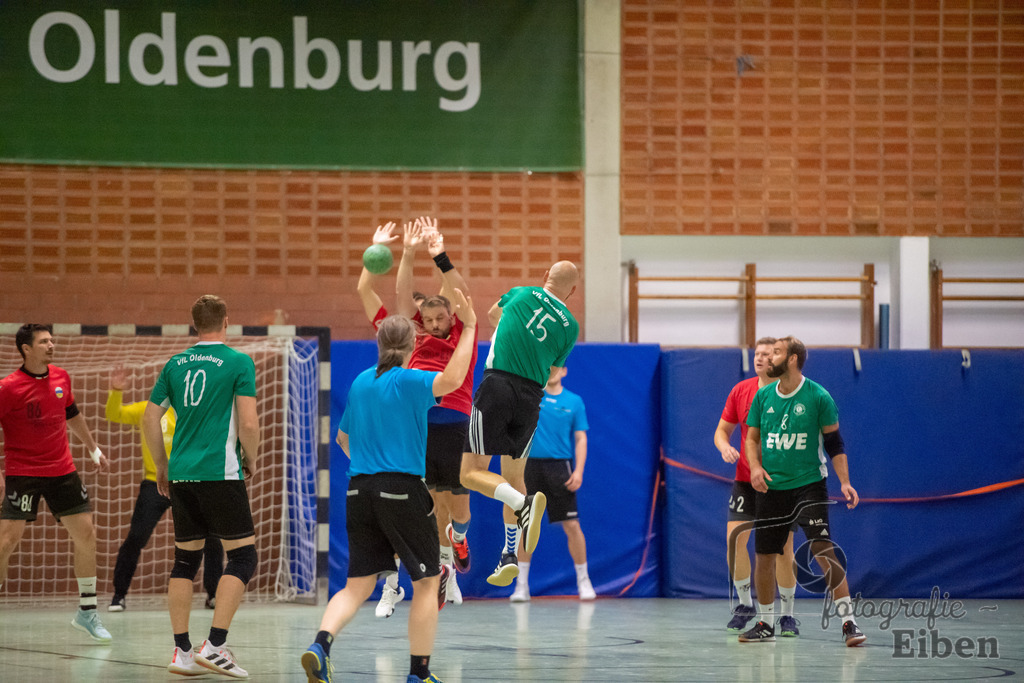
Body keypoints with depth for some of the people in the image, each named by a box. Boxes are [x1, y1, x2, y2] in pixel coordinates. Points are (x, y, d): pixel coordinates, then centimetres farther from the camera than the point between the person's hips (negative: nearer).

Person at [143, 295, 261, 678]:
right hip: (221, 473, -6)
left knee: (185, 560, 12)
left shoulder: (176, 364, 11)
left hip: (181, 475, 6)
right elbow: (249, 422, -10)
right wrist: (251, 460, 7)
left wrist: (162, 467, 24)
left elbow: (150, 419, 13)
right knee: (243, 557, -1)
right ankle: (214, 646, -11)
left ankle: (182, 651, 10)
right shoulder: (238, 363, -4)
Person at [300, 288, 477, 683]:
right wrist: (469, 328, -21)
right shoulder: (409, 382, -7)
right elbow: (451, 379, -27)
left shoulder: (361, 382, 12)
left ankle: (321, 643, -19)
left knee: (358, 585, 7)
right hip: (403, 489, -6)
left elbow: (343, 437, 24)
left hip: (360, 489, 6)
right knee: (427, 581, 7)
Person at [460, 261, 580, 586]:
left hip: (497, 386, -3)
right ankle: (509, 557, 14)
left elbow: (492, 314, 28)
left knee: (472, 472, -3)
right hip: (531, 398, 3)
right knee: (513, 476, 18)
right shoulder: (570, 326, 8)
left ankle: (523, 503, -28)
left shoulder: (521, 294, 6)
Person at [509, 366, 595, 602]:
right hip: (530, 465, 0)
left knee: (572, 525, -3)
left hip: (559, 467, 0)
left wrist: (579, 470, -5)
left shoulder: (574, 401, 7)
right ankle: (522, 584, 7)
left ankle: (583, 582, 11)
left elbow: (581, 439, 6)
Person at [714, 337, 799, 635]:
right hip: (746, 479, 3)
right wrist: (725, 447, -10)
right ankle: (745, 603, 12)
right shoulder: (741, 391, 3)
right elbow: (722, 430, 12)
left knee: (783, 547, -3)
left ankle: (788, 614, 10)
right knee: (734, 538, -7)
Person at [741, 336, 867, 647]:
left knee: (823, 551, -16)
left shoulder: (817, 396, -6)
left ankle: (848, 621, -13)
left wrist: (845, 482, -11)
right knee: (763, 555, 6)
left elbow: (834, 442, -2)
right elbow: (752, 437, 15)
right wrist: (756, 467, -4)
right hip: (772, 488, 5)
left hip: (809, 484, -5)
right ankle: (765, 624, 22)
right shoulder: (763, 396, 6)